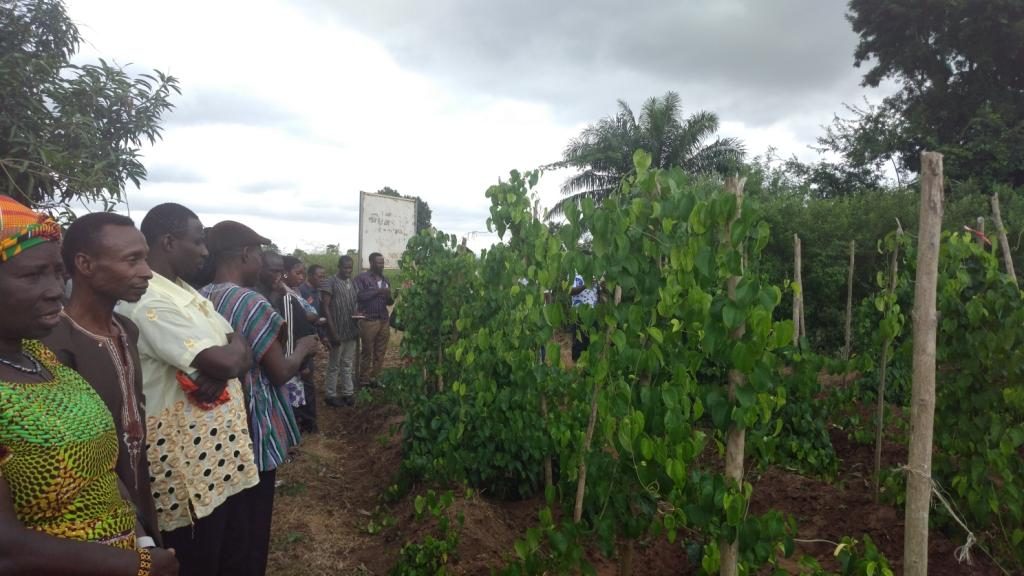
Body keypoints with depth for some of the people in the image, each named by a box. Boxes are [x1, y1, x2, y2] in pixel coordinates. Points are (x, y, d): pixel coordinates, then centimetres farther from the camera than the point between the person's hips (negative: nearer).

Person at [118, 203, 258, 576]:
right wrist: (233, 347, -4)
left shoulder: (188, 293, 11)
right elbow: (225, 361, -27)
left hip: (221, 452, 9)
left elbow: (242, 356, 8)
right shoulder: (148, 303, -20)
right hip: (189, 462, -9)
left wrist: (219, 375, -14)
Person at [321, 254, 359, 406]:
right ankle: (331, 395, 14)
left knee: (348, 364, 14)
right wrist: (333, 332, -19)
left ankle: (348, 392, 22)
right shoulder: (330, 283, -11)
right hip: (338, 331, -6)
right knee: (334, 365, 4)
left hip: (351, 330, 6)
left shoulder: (353, 283, 10)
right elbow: (326, 308, -15)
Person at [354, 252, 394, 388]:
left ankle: (374, 378, 15)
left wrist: (389, 298, -5)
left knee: (380, 352, 6)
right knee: (367, 352, 0)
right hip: (368, 321, -5)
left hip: (384, 320, 5)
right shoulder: (362, 278, -2)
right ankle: (363, 381, 8)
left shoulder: (385, 280, 16)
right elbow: (359, 296, -16)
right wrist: (378, 291, -15)